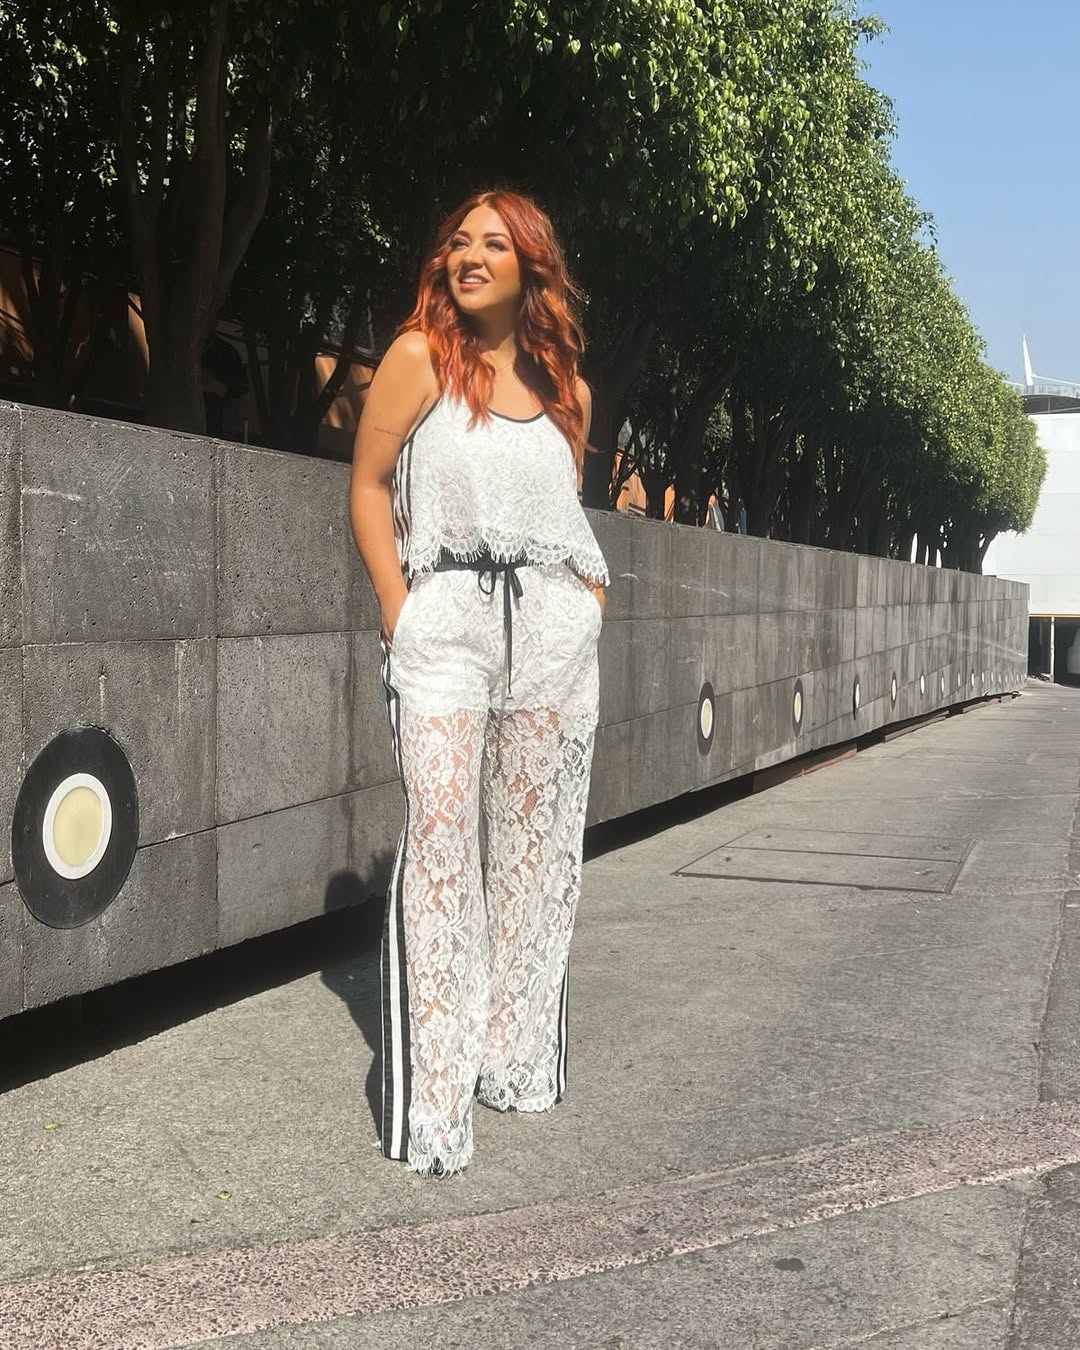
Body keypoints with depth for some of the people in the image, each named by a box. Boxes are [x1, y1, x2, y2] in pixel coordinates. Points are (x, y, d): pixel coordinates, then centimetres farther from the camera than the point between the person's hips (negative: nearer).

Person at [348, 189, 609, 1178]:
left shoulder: (566, 387, 14)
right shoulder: (421, 357, 2)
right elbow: (369, 483, 1)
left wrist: (589, 588, 9)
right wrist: (399, 609, -7)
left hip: (555, 625, 5)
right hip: (446, 619, -4)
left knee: (534, 839, 8)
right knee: (440, 837, -12)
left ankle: (515, 1057, 22)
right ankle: (430, 1101, -7)